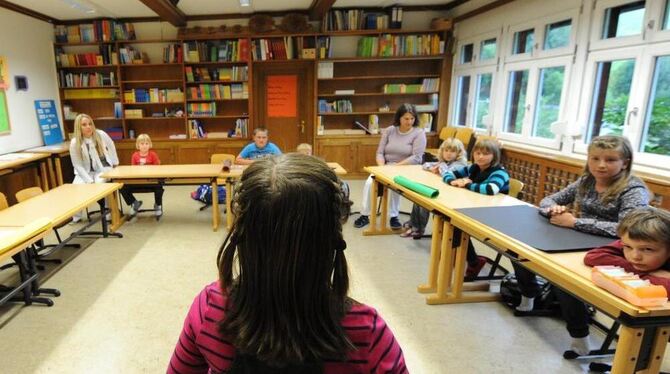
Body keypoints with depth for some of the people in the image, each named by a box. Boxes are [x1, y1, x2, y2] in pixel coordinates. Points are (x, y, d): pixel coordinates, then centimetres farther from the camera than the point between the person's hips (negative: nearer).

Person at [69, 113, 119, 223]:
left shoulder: (101, 135, -12)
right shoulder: (74, 143, -13)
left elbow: (111, 147, 9)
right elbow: (78, 165, -10)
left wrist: (115, 163, 12)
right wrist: (89, 180, -20)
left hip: (103, 168, -1)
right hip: (85, 171, 1)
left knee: (100, 183, -31)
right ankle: (76, 216, -3)